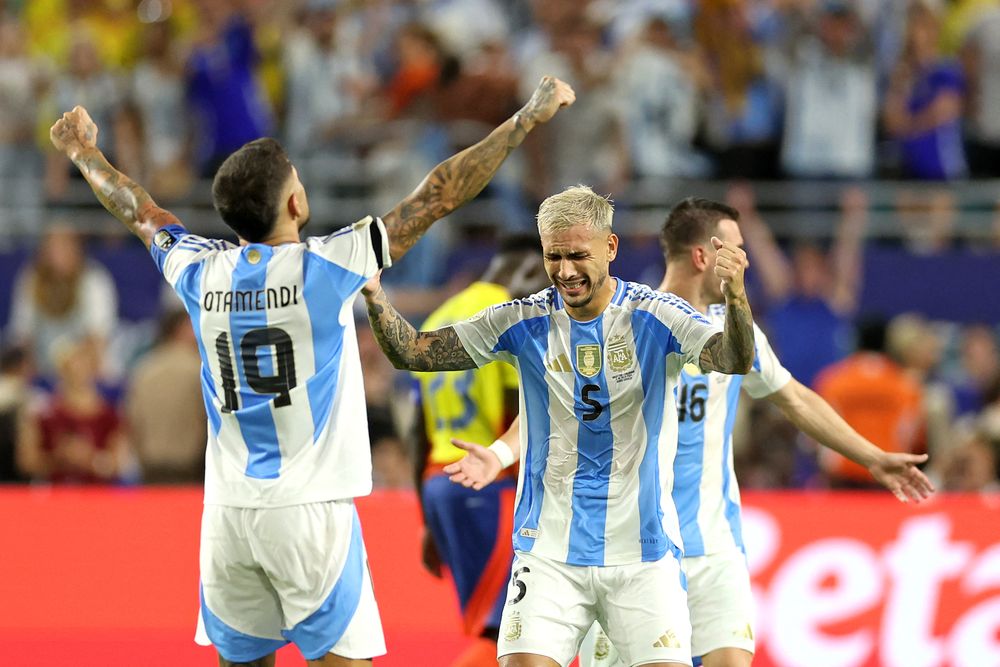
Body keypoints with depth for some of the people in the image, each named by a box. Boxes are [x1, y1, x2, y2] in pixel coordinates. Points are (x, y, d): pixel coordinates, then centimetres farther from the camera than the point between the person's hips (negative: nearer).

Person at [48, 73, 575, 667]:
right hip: (309, 508, -5)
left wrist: (84, 152, 42)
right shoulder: (325, 266, -9)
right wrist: (527, 118, -1)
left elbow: (141, 213, 24)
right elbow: (439, 197, -6)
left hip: (227, 512, 5)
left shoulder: (202, 273, 3)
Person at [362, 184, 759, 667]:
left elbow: (735, 361, -22)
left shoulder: (654, 316, -6)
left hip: (641, 552, -1)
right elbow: (412, 353, 2)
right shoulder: (525, 322, 0)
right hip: (549, 550, 1)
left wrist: (735, 296, -42)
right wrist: (374, 296, -17)